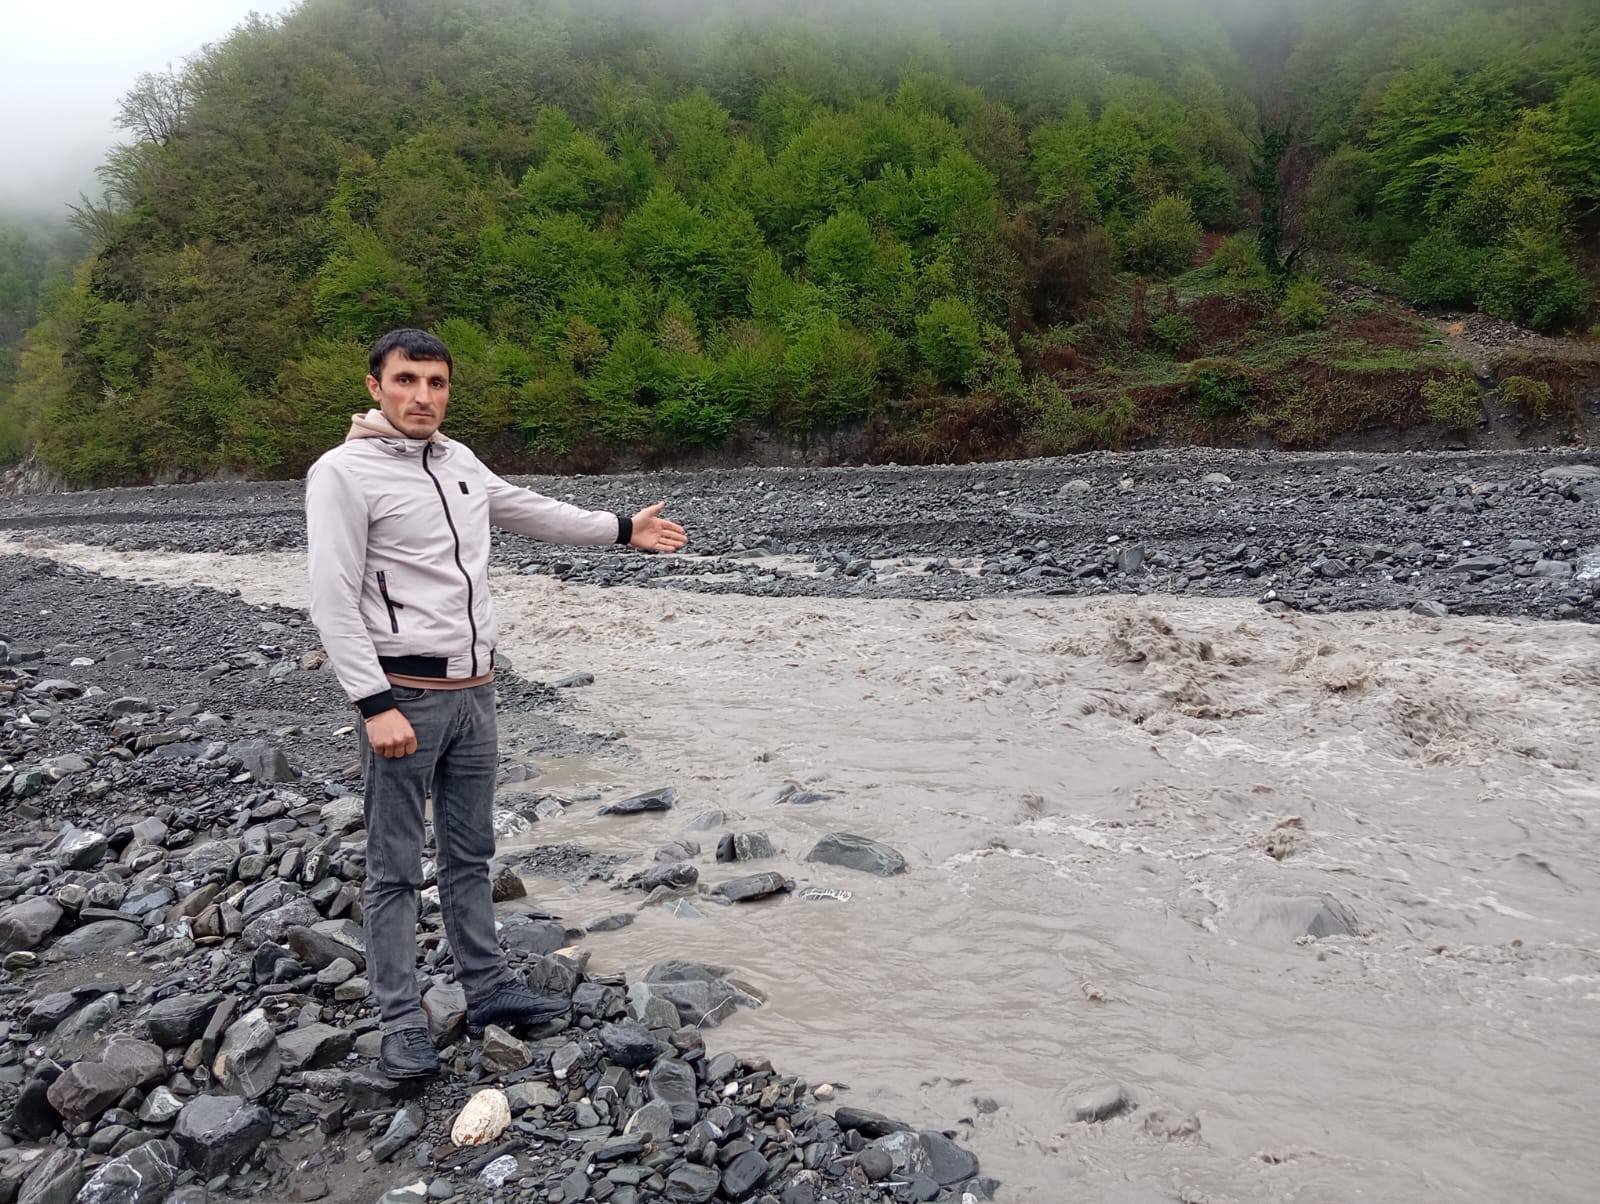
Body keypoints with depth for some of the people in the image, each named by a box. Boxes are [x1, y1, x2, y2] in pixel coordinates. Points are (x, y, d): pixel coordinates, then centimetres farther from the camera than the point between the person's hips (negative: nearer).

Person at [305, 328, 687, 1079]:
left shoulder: (459, 462, 11)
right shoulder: (345, 472, -11)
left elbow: (527, 510, 27)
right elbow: (334, 602, -15)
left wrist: (622, 530, 33)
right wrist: (374, 705, -20)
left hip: (474, 691, 7)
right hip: (405, 696, -7)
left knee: (470, 851, 16)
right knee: (395, 869, 3)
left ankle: (488, 991, 27)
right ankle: (401, 1024, 13)